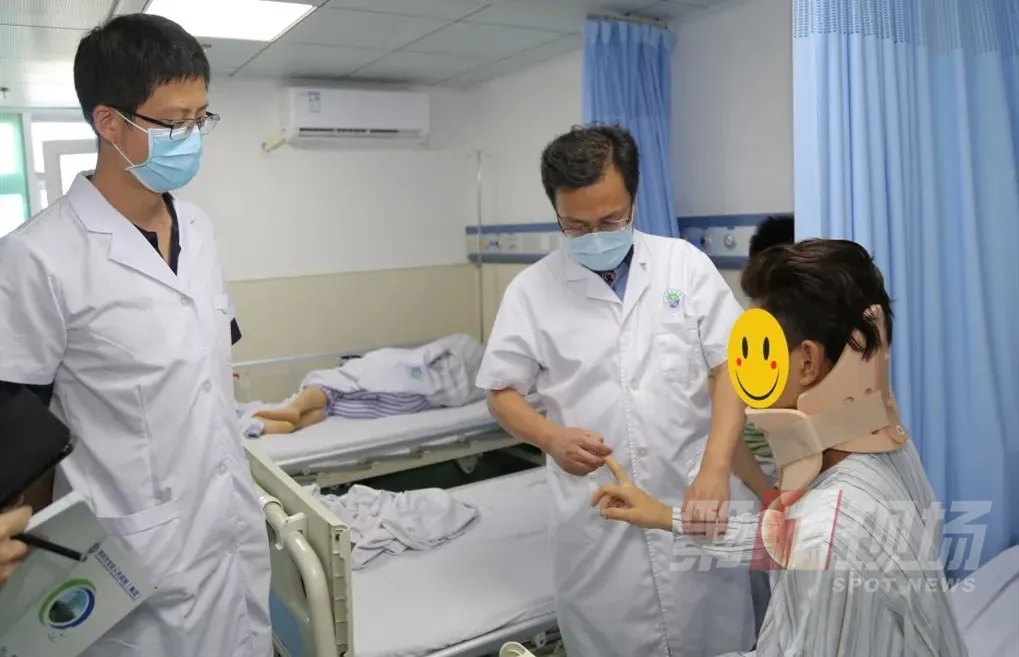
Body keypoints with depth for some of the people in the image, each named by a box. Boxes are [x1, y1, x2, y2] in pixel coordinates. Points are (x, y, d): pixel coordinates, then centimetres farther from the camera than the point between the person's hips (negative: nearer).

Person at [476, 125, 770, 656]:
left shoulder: (686, 264, -2)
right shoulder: (531, 289, -3)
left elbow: (732, 367, -2)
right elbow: (501, 392, 3)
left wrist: (715, 468, -16)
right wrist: (552, 438, -17)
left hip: (694, 497, 1)